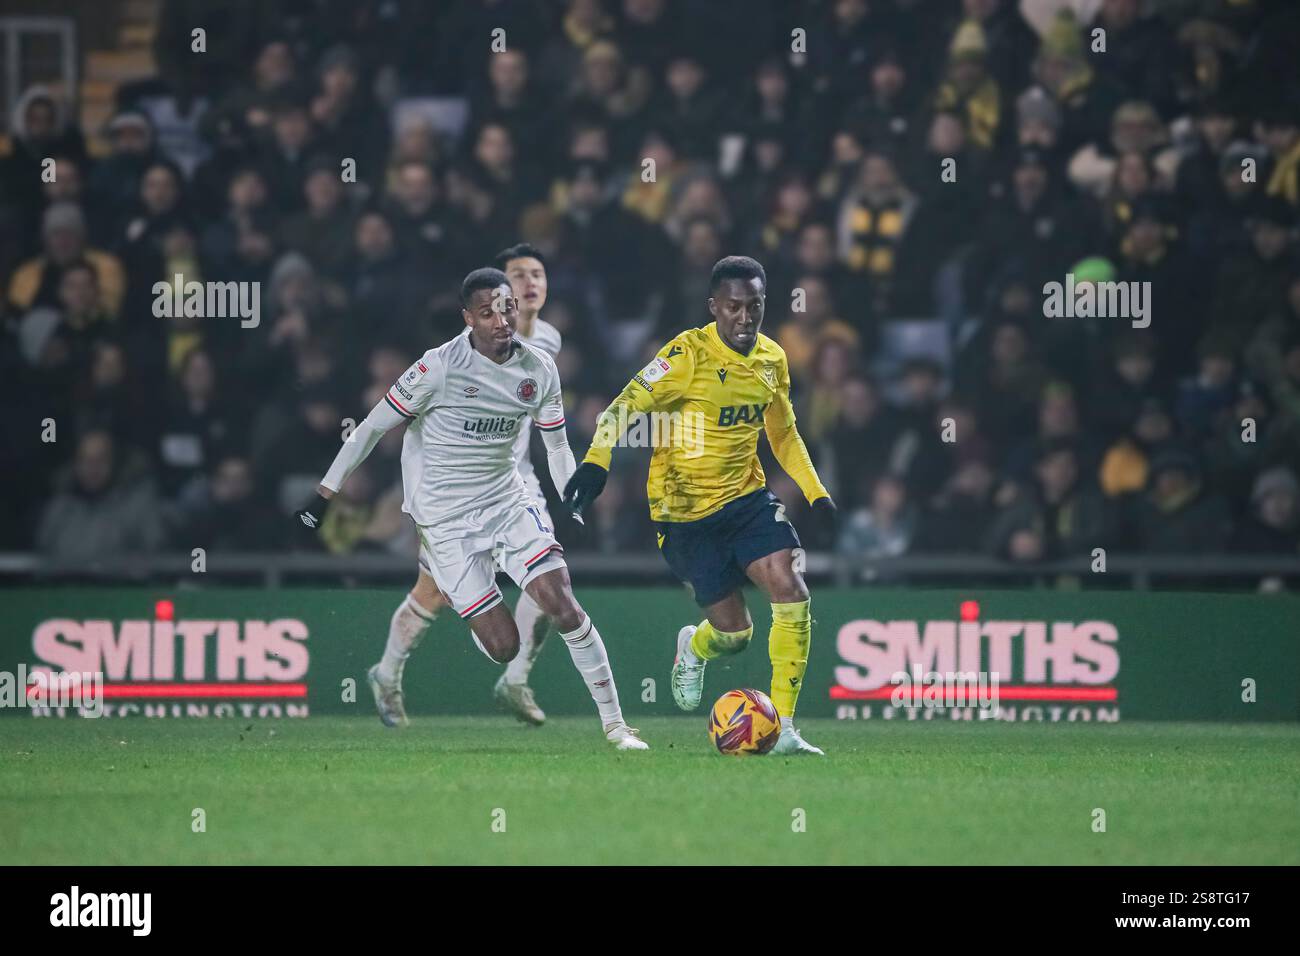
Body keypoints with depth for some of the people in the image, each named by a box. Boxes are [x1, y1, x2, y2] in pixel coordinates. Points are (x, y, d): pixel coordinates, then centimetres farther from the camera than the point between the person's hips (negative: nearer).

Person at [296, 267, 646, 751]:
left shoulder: (540, 369, -2)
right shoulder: (440, 367, -17)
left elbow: (557, 448, 13)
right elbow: (372, 427, -8)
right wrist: (324, 494, -5)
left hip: (508, 499, 4)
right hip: (446, 518, -4)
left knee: (564, 606, -15)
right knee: (503, 647, -8)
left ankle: (615, 725, -6)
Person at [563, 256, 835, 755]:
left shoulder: (773, 359, 3)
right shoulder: (689, 354, -16)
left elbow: (783, 434, 18)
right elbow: (626, 405, -18)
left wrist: (815, 491, 11)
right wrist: (596, 462, -32)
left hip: (747, 497, 5)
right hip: (686, 510, -4)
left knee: (792, 595, -16)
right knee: (733, 631, -2)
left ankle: (783, 728, -7)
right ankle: (693, 648, 39)